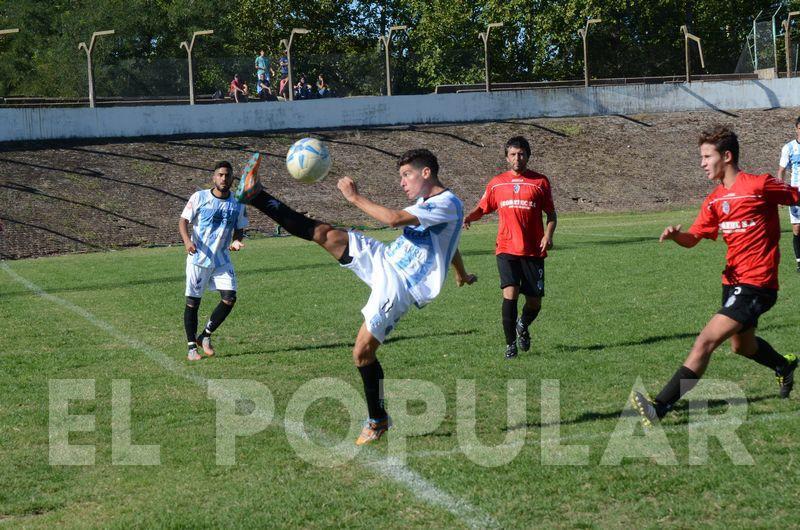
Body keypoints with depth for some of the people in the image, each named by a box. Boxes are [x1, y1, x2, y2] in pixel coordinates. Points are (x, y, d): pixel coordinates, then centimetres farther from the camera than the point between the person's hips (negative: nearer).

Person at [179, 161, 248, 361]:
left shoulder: (238, 204, 3)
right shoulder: (199, 197, -6)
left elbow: (239, 229, 13)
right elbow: (183, 221, -5)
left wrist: (236, 241, -11)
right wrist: (187, 240, -25)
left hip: (222, 260, 3)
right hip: (198, 258, -3)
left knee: (229, 298, -10)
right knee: (192, 302, 1)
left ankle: (205, 335, 10)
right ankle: (192, 347, 12)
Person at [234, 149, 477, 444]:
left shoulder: (447, 204, -15)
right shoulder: (428, 202, 16)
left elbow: (394, 219, -27)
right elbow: (449, 244, 35)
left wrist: (355, 198, -18)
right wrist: (461, 275, 52)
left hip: (398, 287, -8)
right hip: (381, 259, 8)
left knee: (362, 352, -10)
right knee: (323, 233, -7)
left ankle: (378, 420, 8)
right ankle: (255, 195, -5)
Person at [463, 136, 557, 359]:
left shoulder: (540, 182, 5)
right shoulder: (497, 183, 8)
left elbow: (551, 214, 8)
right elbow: (482, 208, 14)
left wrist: (548, 234, -9)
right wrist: (469, 217, -8)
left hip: (533, 251, 0)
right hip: (507, 249, 0)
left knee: (534, 303, 3)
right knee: (510, 294, -18)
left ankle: (522, 326, 37)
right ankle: (510, 345, -6)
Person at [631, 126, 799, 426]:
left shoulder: (760, 185, -13)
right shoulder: (715, 200, 8)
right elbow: (693, 239, 7)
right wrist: (675, 235, -15)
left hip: (756, 284, -9)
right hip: (733, 281, 9)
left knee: (705, 341, -19)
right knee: (742, 345, 28)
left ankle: (660, 407, -23)